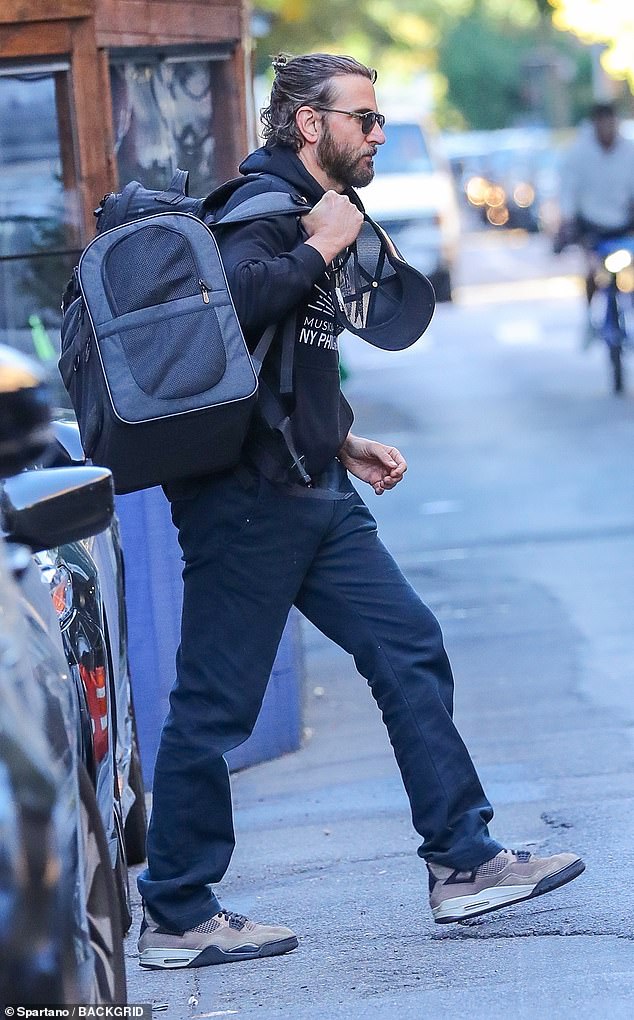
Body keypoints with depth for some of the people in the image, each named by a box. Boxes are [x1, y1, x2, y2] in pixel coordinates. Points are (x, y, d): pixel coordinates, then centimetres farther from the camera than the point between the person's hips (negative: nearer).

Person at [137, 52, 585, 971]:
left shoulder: (317, 212, 20)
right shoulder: (265, 204, -12)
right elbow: (235, 297, -33)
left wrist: (340, 441, 20)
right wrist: (320, 248, -19)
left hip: (313, 494, 10)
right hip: (246, 496, -10)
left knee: (410, 650, 7)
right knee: (215, 705, -2)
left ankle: (463, 863, 11)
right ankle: (176, 919, 6)